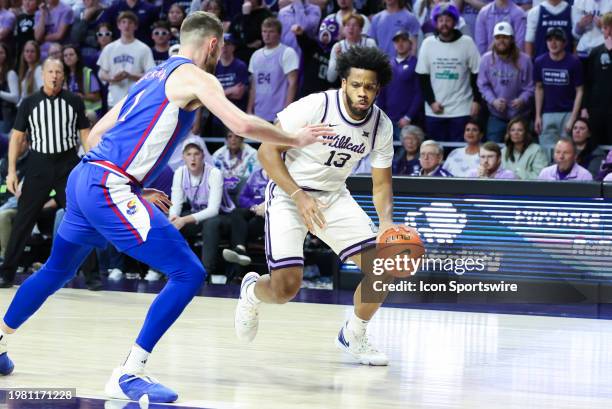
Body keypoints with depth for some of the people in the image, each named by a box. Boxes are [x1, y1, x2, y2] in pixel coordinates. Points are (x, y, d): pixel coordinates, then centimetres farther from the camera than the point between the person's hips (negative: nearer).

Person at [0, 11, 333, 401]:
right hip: (110, 188, -9)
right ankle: (129, 374, -13)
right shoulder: (194, 77, -2)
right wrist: (295, 139, 0)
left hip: (84, 179, 9)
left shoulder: (154, 77, 24)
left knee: (58, 270, 29)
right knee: (188, 273, -10)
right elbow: (242, 124, -15)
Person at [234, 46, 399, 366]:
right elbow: (267, 151, -20)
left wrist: (387, 223, -16)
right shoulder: (315, 106, -23)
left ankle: (354, 336, 17)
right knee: (286, 287, -19)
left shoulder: (382, 126, -7)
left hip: (334, 196, 5)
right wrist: (300, 196, -29)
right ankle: (251, 290, 20)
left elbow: (381, 183, 3)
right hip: (289, 193, -5)